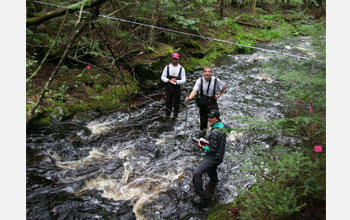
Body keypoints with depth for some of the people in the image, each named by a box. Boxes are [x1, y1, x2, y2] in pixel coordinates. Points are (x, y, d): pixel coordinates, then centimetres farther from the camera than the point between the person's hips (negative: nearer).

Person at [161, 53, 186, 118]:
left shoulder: (181, 68, 0)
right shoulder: (167, 67, 4)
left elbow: (184, 80, -3)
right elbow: (163, 77, 4)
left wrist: (176, 81, -20)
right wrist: (169, 80, -14)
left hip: (177, 87, 0)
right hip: (168, 87, 1)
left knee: (176, 102, 6)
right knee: (168, 101, 3)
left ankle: (175, 117, 21)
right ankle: (167, 115, 16)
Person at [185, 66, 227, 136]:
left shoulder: (216, 80, -11)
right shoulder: (200, 80, -15)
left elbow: (224, 86, 7)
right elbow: (194, 91, -29)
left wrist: (219, 95, 3)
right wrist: (189, 98, -48)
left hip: (213, 103, 0)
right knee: (203, 119, 13)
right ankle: (202, 131, 39)